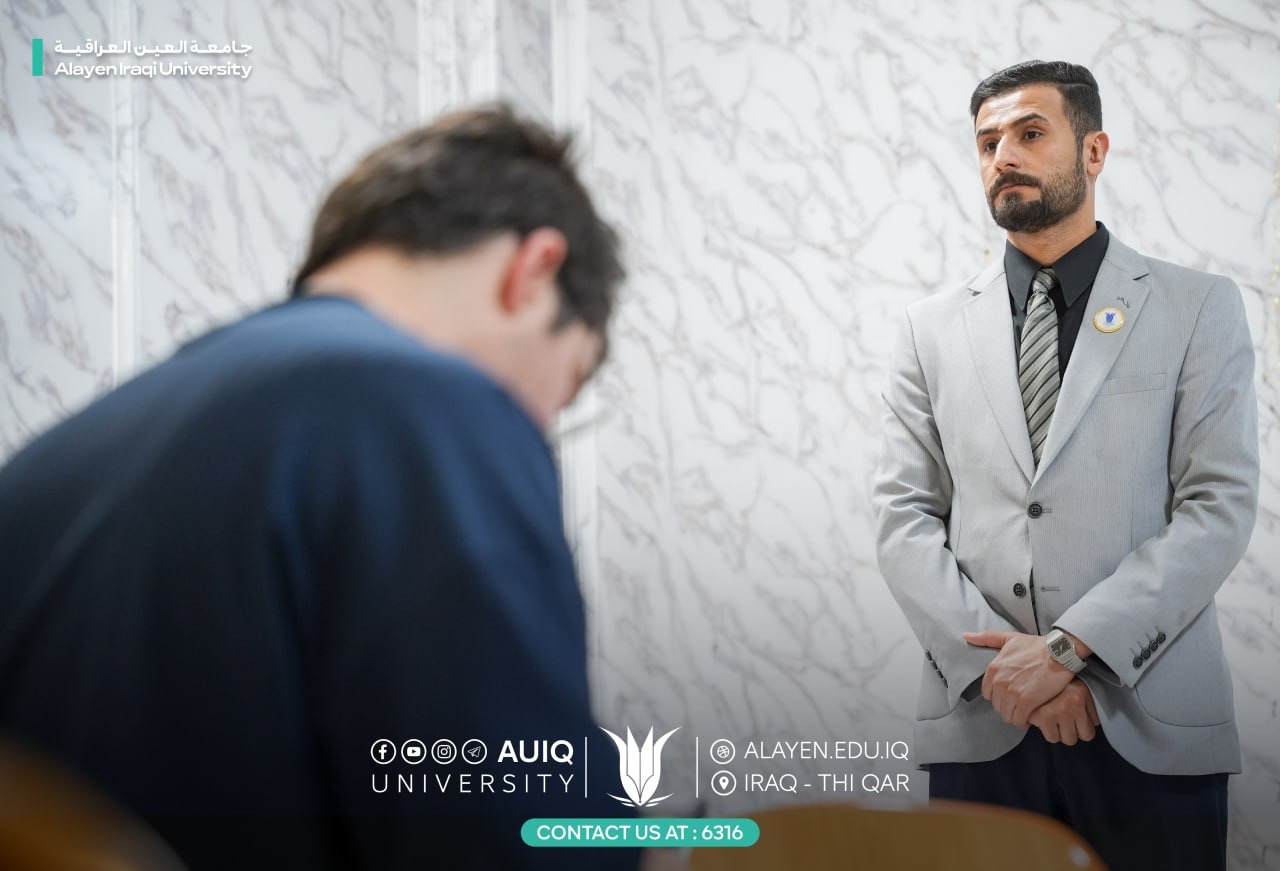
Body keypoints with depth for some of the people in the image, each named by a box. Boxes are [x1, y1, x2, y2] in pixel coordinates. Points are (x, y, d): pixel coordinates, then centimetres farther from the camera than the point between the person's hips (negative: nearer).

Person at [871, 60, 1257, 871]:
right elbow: (905, 515, 5)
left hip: (1151, 725, -1)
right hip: (980, 722, 2)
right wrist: (999, 662, -10)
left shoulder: (1199, 309, 4)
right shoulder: (933, 327, 10)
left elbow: (1220, 507, -4)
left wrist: (1071, 647, -13)